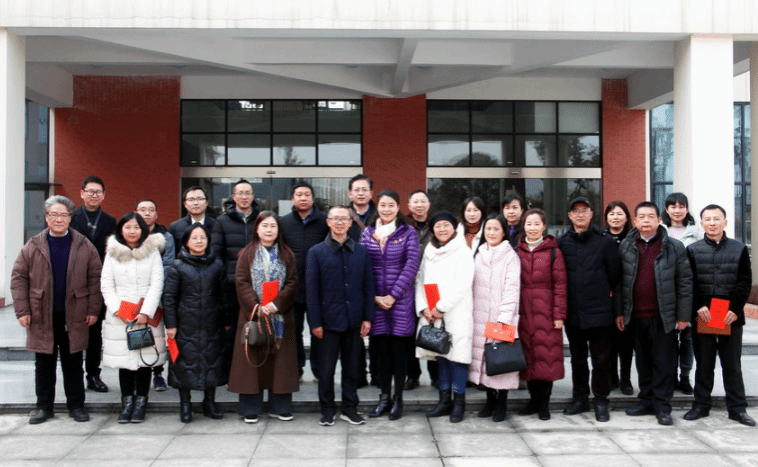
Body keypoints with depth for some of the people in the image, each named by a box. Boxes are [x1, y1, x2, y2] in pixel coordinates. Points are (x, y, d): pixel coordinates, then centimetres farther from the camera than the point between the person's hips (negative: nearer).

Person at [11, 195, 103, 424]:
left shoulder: (84, 246, 1)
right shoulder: (33, 247, 2)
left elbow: (96, 278, 1)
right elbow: (18, 278, 2)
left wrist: (93, 310, -4)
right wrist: (22, 310, -5)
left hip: (74, 317, -1)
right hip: (42, 317, 1)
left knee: (73, 363, 9)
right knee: (44, 363, 10)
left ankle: (76, 405, 20)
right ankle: (44, 406, 22)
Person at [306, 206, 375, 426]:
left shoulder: (361, 251, 6)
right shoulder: (316, 252, 0)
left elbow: (368, 286, 7)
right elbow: (311, 290, -2)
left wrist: (368, 318, 1)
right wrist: (315, 322, -6)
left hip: (354, 320, 2)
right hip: (329, 320, -2)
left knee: (352, 367, 11)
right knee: (327, 368, 6)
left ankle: (350, 408, 24)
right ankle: (327, 410, 20)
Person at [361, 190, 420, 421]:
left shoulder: (408, 232, 1)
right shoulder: (368, 233, 8)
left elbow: (411, 265, -7)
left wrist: (393, 295, -11)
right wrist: (373, 296, -5)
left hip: (400, 299, -2)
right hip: (375, 300, 2)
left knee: (398, 349, 2)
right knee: (382, 349, 8)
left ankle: (398, 399, 13)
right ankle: (384, 398, 17)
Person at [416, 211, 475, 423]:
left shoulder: (463, 252, -1)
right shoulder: (429, 252, 17)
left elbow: (462, 283, -11)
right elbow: (421, 280, 14)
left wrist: (440, 308, -13)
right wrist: (423, 308, -1)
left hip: (456, 314, -5)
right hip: (431, 314, 5)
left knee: (456, 355, -5)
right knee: (441, 355, 8)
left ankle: (459, 402, 5)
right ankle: (444, 400, 16)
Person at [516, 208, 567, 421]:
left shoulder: (553, 252, 1)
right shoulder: (517, 251, 9)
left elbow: (560, 285, -2)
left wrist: (559, 315, -7)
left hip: (546, 311, -3)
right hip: (523, 311, 3)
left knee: (547, 354, -2)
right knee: (528, 355, 7)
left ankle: (544, 403, 8)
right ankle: (534, 399, 19)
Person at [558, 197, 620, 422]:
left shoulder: (605, 241, -1)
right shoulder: (562, 243, 5)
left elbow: (613, 273, 2)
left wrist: (605, 294, 4)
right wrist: (564, 303, 6)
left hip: (599, 311, -2)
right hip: (573, 312, 3)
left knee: (601, 359, 4)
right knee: (577, 359, 14)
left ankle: (600, 401, 15)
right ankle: (580, 398, 26)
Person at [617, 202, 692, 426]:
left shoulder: (674, 247, 0)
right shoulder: (626, 247, 6)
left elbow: (685, 282, 0)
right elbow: (619, 282, 8)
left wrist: (683, 315, -3)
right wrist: (619, 312, 5)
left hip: (663, 316, -2)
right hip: (636, 316, 3)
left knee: (663, 362, 3)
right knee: (643, 361, 13)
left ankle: (662, 406, 12)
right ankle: (646, 401, 24)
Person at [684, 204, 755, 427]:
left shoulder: (739, 249, 6)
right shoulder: (693, 250, 5)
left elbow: (745, 281, 1)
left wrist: (735, 308, -10)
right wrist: (699, 306, -12)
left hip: (731, 316, 0)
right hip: (702, 316, 0)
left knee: (732, 364, 6)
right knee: (704, 363, 8)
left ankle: (737, 407, 15)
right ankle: (702, 404, 17)